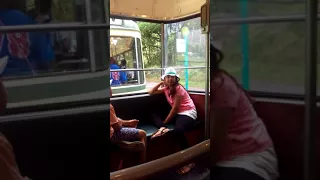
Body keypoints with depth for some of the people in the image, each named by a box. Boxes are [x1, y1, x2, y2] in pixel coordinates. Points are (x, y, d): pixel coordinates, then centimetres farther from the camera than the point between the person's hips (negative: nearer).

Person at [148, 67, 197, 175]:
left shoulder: (179, 89, -15)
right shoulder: (166, 88, 6)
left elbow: (175, 108, -16)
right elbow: (151, 93, 12)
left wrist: (165, 122, -12)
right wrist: (160, 83, 0)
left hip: (188, 113, -8)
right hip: (177, 113, 8)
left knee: (177, 130, -38)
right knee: (153, 115, 0)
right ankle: (163, 128, -29)